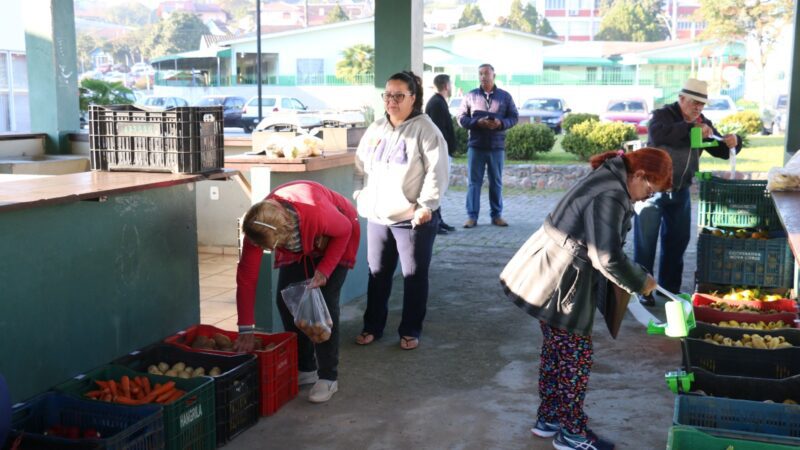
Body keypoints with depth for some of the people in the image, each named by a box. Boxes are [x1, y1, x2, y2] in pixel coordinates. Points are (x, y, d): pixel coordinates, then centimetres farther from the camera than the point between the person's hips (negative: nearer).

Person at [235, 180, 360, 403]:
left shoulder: (318, 213, -45)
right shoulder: (258, 225, -31)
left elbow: (345, 230, -21)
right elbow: (246, 277, -25)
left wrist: (324, 270, -28)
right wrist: (246, 329, -24)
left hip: (334, 239, -4)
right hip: (297, 247, 5)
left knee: (324, 304, -15)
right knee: (285, 301, -3)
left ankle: (328, 377, -4)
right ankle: (305, 368, 14)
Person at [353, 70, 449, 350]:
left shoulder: (426, 130, -8)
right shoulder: (375, 129, 11)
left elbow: (436, 172, -13)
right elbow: (360, 166, 17)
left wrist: (425, 206, -18)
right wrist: (360, 196, 7)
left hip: (413, 218, -5)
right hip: (377, 216, 5)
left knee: (414, 276, 6)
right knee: (377, 273, 13)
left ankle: (410, 331, 19)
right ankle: (372, 326, 27)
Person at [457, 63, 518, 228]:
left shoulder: (505, 96, 7)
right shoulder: (471, 96, 4)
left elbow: (514, 117, 6)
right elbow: (461, 118, 1)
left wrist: (501, 123, -14)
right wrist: (477, 122, -16)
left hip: (497, 146, 1)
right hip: (476, 145, -1)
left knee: (496, 182, 8)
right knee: (474, 181, 0)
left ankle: (497, 215, 16)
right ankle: (472, 216, 3)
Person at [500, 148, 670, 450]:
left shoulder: (607, 179, 10)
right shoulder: (611, 196, -22)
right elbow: (608, 257, -24)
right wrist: (640, 282, -9)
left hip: (551, 277, 10)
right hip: (561, 285, -10)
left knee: (556, 352, 19)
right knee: (576, 357, 3)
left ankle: (548, 419, 33)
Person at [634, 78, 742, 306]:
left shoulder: (703, 123, 8)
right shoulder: (664, 115, -11)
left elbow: (720, 151, 12)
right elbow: (657, 134, -33)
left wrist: (732, 142, -10)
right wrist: (691, 127, -36)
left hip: (680, 192, 6)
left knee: (678, 240, 12)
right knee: (646, 242, 0)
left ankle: (670, 286, 25)